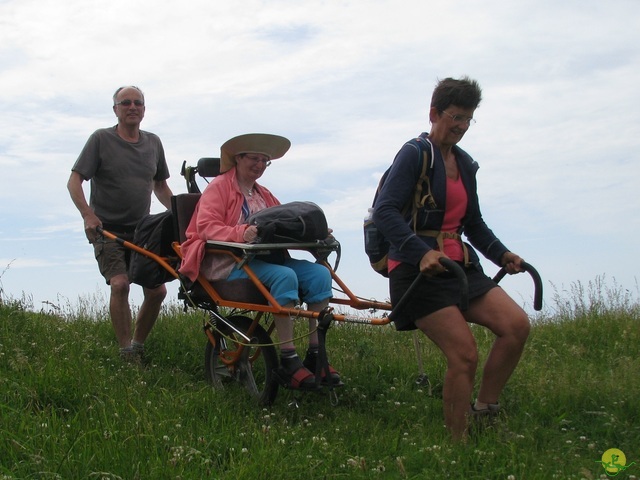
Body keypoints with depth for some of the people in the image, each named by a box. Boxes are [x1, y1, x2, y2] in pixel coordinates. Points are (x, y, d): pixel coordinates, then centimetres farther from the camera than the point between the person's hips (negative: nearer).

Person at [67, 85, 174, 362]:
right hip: (107, 230, -4)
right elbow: (74, 182, -8)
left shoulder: (153, 142, 9)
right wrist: (87, 214, -24)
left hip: (142, 231, 5)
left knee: (157, 290, -2)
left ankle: (138, 345, 19)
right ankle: (126, 353, -13)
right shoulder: (101, 139, -4)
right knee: (120, 284, -22)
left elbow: (160, 185, 21)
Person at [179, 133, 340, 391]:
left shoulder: (263, 194, 25)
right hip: (227, 261, -7)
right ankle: (288, 361, -31)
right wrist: (241, 233, -30)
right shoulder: (219, 186, 4)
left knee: (320, 273, -17)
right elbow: (206, 226, -12)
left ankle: (315, 354, -16)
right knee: (284, 276, -34)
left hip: (263, 257, 7)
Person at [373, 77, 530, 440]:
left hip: (460, 265, 7)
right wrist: (422, 253, -31)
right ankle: (457, 443, 0)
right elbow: (385, 212, -19)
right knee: (465, 355, -15)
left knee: (517, 324, -13)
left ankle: (484, 409, 2)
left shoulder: (465, 165, 17)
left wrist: (502, 254, 8)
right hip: (419, 269, -7)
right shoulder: (415, 154, -7)